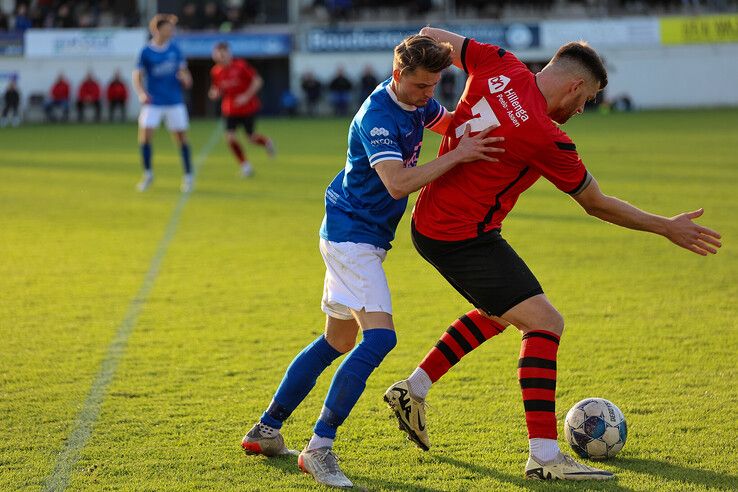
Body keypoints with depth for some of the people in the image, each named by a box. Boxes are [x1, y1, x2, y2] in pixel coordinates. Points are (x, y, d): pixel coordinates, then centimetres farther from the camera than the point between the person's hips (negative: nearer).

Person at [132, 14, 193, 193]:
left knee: (181, 137, 1)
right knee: (145, 135, -11)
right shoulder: (146, 52, -5)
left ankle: (188, 175, 15)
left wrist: (185, 78, -10)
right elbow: (137, 76, -2)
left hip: (175, 101, 2)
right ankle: (147, 174, 8)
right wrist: (141, 93, -19)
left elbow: (182, 70, 13)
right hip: (153, 102, -2)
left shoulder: (174, 49, 3)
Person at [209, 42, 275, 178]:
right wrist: (215, 93, -13)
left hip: (248, 107, -3)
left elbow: (258, 81, -12)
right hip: (230, 109, 3)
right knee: (230, 137, -11)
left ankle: (266, 141, 40)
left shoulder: (241, 65, -15)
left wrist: (246, 96, -21)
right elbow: (217, 89, 11)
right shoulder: (216, 71, -2)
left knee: (251, 138, 3)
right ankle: (245, 166, 5)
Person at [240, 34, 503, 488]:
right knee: (379, 337, -21)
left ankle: (267, 430, 25)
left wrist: (476, 125, 5)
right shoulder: (377, 115, -22)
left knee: (339, 341, 17)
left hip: (355, 236, 10)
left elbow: (449, 123, 26)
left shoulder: (417, 103, 5)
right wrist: (458, 155, -30)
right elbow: (398, 183, -33)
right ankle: (319, 447, -22)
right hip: (353, 235, -10)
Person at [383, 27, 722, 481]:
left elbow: (431, 37, 11)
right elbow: (597, 205, -8)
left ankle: (414, 389, 34)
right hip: (464, 237, -10)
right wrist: (667, 228, 2)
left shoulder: (501, 67, -3)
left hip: (429, 224, 10)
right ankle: (544, 457, -20)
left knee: (500, 312, 28)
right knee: (544, 323, -13)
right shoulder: (546, 137, -21)